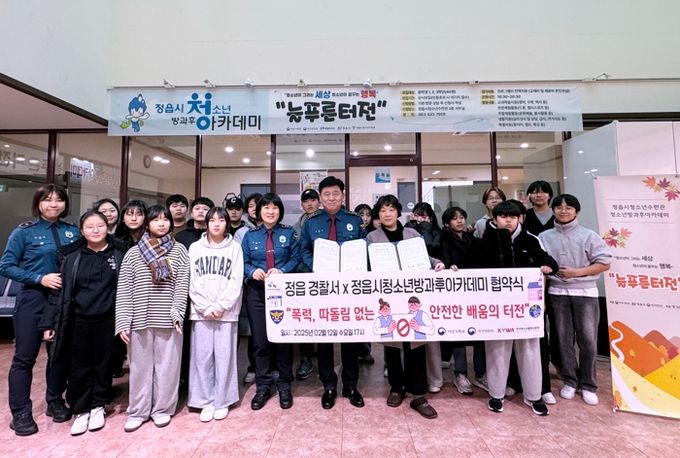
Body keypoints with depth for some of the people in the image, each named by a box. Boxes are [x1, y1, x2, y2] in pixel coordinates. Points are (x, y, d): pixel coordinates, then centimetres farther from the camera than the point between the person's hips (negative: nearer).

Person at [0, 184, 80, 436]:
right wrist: (39, 278, -18)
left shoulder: (72, 232, 3)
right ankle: (20, 413, 20)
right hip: (33, 300, -3)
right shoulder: (24, 232, -5)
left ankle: (55, 401, 30)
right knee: (24, 357, 5)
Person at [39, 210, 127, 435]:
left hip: (107, 320, -1)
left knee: (103, 364, 12)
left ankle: (98, 407, 31)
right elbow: (59, 290, 2)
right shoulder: (69, 255, 0)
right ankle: (81, 411, 28)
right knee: (79, 367, 9)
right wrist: (49, 322, 1)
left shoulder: (121, 253, -4)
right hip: (78, 321, 1)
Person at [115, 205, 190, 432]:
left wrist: (176, 314, -12)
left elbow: (182, 285, -4)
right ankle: (138, 411, 30)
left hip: (168, 320, -1)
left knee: (167, 366, 8)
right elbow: (123, 290, 2)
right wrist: (123, 322, -5)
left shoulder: (179, 250, 1)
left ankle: (162, 408, 26)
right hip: (140, 320, 1)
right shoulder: (133, 253, 4)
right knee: (140, 366, 12)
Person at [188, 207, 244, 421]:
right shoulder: (195, 247, 6)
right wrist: (206, 307, -8)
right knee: (202, 356, 5)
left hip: (226, 312, -1)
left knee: (224, 357, 4)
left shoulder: (234, 247, 2)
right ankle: (206, 401, 21)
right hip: (201, 312, 1)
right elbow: (191, 281, 1)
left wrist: (220, 306, -10)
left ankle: (221, 402, 19)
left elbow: (236, 281, -3)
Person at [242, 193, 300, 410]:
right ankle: (262, 386, 22)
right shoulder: (250, 235, 7)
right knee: (260, 340, 6)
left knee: (284, 338, 6)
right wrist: (252, 271, -16)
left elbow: (296, 258, 0)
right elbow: (243, 262, 6)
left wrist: (282, 270, -18)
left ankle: (284, 385, 22)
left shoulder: (288, 233, 4)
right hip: (257, 292, 1)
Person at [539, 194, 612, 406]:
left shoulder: (588, 235, -1)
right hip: (557, 293, 2)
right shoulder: (544, 237, 4)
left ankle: (588, 384, 19)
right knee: (563, 338, 9)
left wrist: (577, 272, -12)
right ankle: (570, 380, 24)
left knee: (588, 339, 3)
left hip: (585, 293, -1)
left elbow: (604, 262, -2)